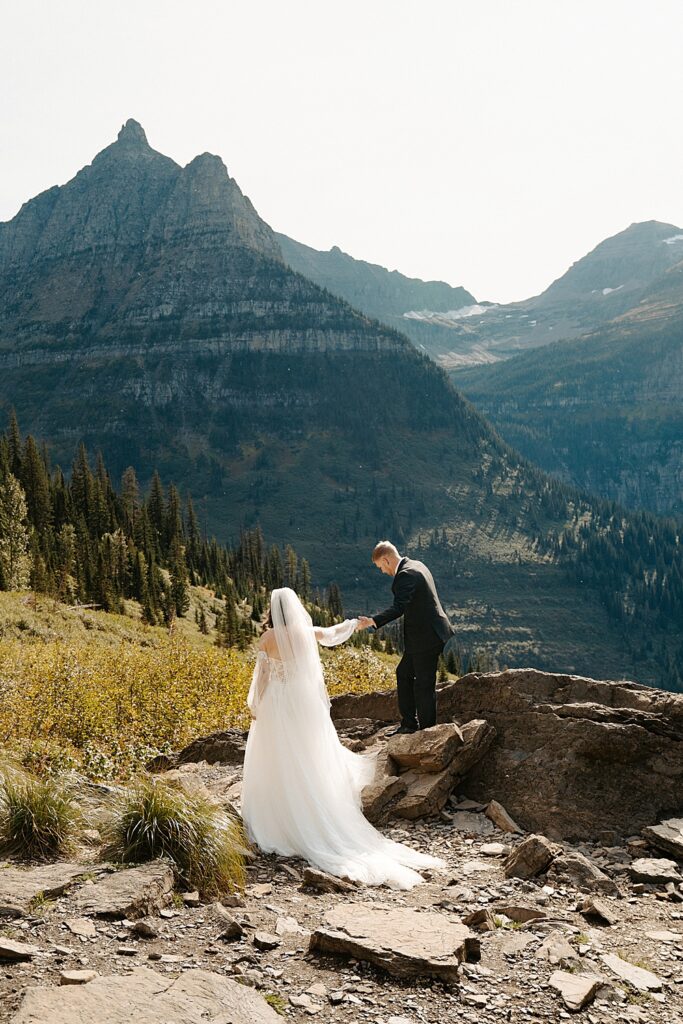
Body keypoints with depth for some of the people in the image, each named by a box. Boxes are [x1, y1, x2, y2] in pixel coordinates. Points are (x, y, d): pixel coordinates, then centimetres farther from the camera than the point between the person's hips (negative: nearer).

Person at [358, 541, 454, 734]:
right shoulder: (416, 565, 11)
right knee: (403, 673, 17)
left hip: (427, 637, -11)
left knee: (423, 684, -2)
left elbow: (398, 608, -30)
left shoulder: (405, 575, -20)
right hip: (426, 635, 11)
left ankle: (427, 730, 9)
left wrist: (372, 621, -37)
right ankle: (409, 724, 23)